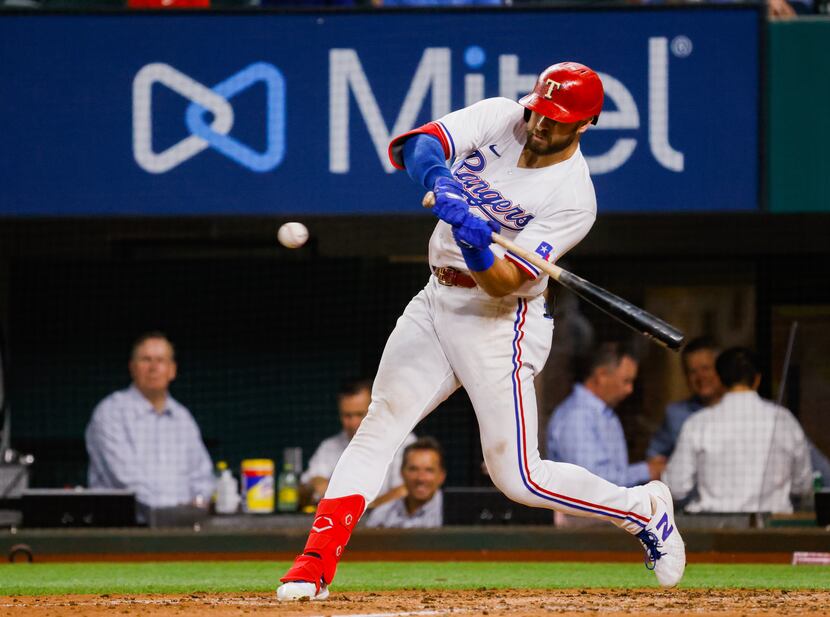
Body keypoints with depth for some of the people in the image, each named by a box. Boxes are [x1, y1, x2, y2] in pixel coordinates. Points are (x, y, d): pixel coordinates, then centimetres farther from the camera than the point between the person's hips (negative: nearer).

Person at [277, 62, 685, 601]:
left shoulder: (574, 198, -16)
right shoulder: (500, 118, -2)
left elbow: (505, 283, -22)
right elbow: (411, 146, -17)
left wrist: (479, 247, -43)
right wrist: (438, 177, -38)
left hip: (499, 321, -5)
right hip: (435, 305, 5)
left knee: (519, 478, -6)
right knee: (378, 429, -4)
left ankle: (643, 508, 15)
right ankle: (315, 566, -6)